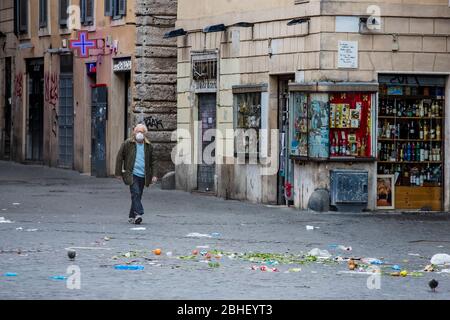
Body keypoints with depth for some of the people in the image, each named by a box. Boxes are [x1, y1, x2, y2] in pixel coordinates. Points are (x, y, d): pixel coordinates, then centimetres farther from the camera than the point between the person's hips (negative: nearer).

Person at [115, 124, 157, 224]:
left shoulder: (148, 146, 10)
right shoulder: (127, 144, 0)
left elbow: (152, 161, 16)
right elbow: (120, 158, 4)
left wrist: (153, 175, 9)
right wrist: (119, 173, 1)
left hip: (143, 175, 4)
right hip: (132, 174, -4)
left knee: (138, 196, 8)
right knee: (136, 193, -19)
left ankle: (132, 216, 18)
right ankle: (138, 214, -26)